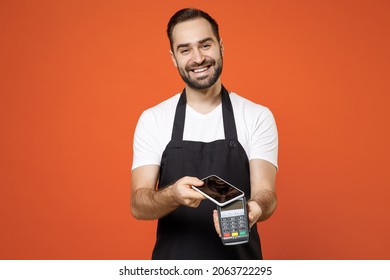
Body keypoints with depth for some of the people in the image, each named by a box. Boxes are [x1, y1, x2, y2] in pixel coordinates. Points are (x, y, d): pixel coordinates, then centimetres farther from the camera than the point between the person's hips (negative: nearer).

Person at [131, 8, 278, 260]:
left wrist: (253, 208, -36)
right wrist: (173, 195, -32)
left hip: (239, 260, 0)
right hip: (173, 259, 1)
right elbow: (138, 205, -11)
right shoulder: (152, 119, -4)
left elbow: (265, 194, -13)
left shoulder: (258, 117, -6)